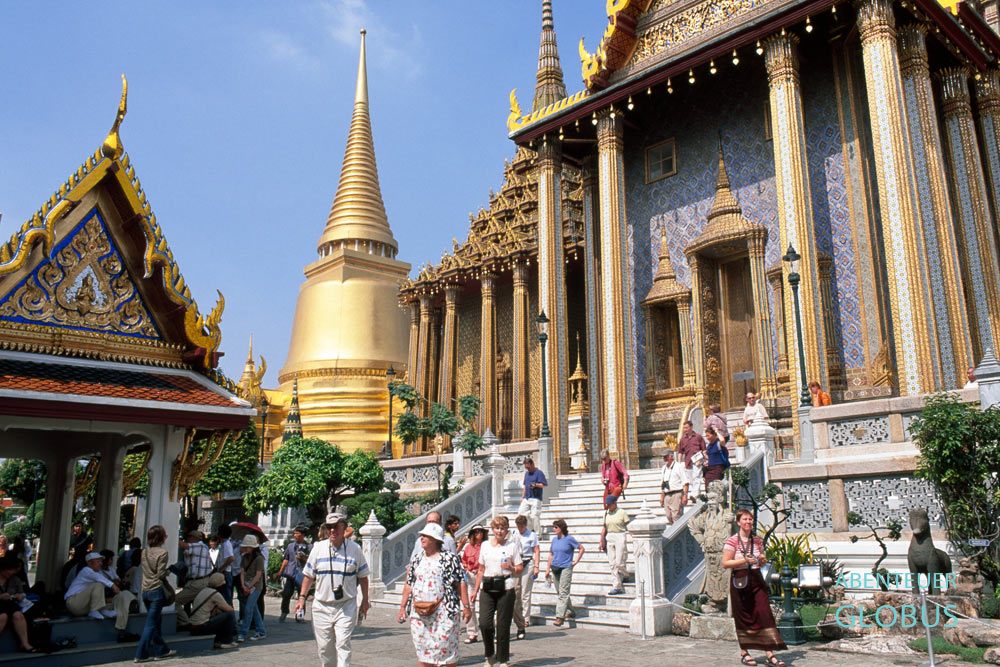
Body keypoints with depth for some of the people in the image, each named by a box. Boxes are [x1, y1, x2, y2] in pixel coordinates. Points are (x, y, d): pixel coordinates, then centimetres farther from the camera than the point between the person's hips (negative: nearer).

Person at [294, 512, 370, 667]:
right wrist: (302, 597, 3)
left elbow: (363, 577, 9)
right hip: (321, 606, 2)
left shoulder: (354, 549, 1)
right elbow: (308, 575, 11)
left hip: (346, 606, -2)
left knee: (343, 643, -11)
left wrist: (365, 601, 10)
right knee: (324, 646, 7)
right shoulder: (318, 548, 5)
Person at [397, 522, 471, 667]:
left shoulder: (450, 559, -2)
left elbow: (461, 583, -4)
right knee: (422, 649, 7)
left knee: (447, 647, -2)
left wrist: (466, 606, -9)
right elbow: (409, 585, 17)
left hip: (444, 612, -5)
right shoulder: (417, 561, 14)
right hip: (419, 613, 5)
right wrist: (402, 607, 13)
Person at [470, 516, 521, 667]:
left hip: (505, 588, -2)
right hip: (487, 588, 2)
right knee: (484, 623, -8)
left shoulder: (512, 545, 4)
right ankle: (489, 655, 15)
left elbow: (520, 569, 6)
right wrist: (475, 590, 14)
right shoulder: (485, 545, 12)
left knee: (503, 625, 0)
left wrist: (511, 568, -15)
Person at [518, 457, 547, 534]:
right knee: (521, 512, 1)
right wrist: (522, 497, 21)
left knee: (534, 516, -8)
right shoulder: (526, 473, 17)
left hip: (535, 499, -7)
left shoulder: (539, 473, -6)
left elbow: (545, 485, -11)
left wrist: (536, 485, -24)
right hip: (526, 498, 8)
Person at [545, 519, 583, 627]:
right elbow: (551, 554, 16)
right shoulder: (554, 539, 9)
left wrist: (576, 561, -5)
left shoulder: (569, 539, -7)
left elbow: (581, 548, 0)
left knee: (563, 592, -11)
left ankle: (560, 617, -13)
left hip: (566, 568, -7)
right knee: (559, 592, 13)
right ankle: (570, 611, 29)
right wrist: (548, 569, 12)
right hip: (555, 568, 7)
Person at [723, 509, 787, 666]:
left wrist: (763, 560, -2)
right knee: (743, 617, 3)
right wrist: (744, 560, -19)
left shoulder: (758, 541, 10)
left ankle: (770, 654, -2)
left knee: (765, 613, -5)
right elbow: (725, 563, -10)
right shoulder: (732, 541, -6)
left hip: (756, 579, 4)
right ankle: (744, 653, 17)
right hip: (740, 580, -4)